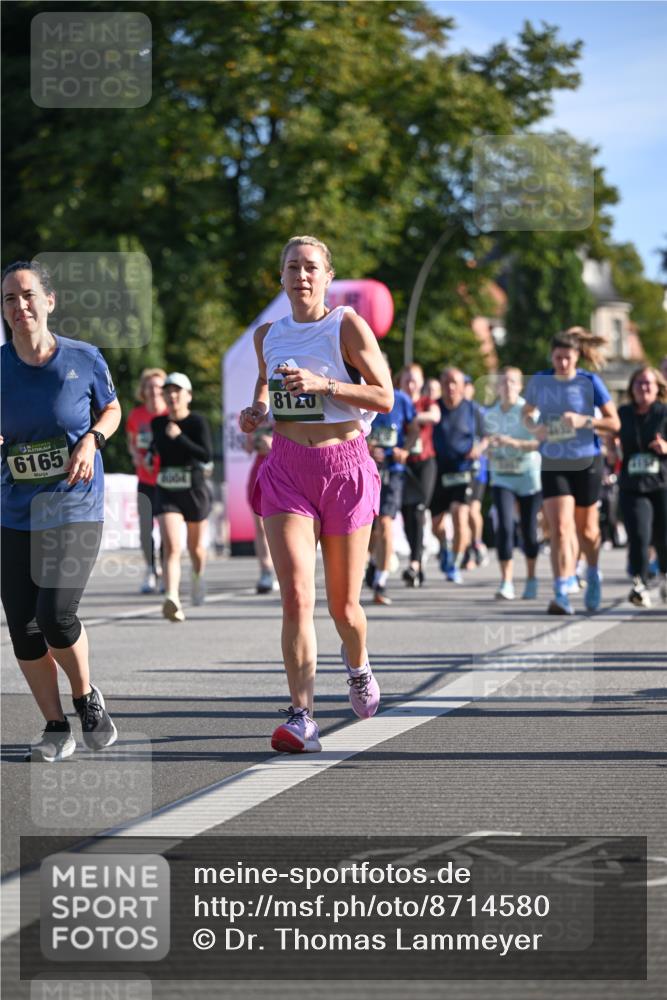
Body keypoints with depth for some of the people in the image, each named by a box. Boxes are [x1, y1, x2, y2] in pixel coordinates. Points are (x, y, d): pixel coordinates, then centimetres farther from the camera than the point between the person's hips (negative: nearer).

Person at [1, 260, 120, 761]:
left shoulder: (83, 358, -6)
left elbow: (111, 408, 11)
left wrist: (91, 440, -9)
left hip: (76, 507, -3)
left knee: (56, 614, -17)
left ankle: (87, 697, 12)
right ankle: (56, 728, 18)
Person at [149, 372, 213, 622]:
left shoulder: (198, 422, -9)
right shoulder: (158, 423, 4)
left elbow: (207, 455, -21)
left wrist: (179, 438, -25)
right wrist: (151, 453, 11)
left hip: (195, 492, -1)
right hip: (166, 493, 1)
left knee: (195, 546, 20)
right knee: (171, 548, -18)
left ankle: (198, 576, 52)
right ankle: (172, 599, -33)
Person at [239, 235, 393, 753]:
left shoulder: (347, 327, -5)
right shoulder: (267, 335, 9)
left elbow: (385, 398, -9)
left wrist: (323, 384, -19)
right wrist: (256, 412, 8)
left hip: (344, 466, -2)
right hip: (287, 468, 2)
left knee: (343, 604, 8)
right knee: (296, 597, -14)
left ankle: (359, 667, 42)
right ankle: (302, 718, -16)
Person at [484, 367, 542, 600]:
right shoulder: (490, 414, 5)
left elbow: (541, 442, -17)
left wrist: (514, 443, -28)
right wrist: (489, 447, -5)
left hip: (529, 476, -2)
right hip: (502, 478, 2)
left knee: (529, 530, 5)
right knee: (504, 526, -14)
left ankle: (531, 579, 25)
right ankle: (506, 583, -14)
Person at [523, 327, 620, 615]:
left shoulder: (590, 382, -8)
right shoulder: (539, 381, -2)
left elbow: (614, 423, -5)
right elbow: (527, 413, 14)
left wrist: (584, 420, -21)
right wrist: (534, 427, -8)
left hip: (586, 464, 0)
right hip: (553, 465, 0)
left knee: (586, 529, 13)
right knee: (560, 529, -14)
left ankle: (593, 575, 43)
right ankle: (562, 594, -17)